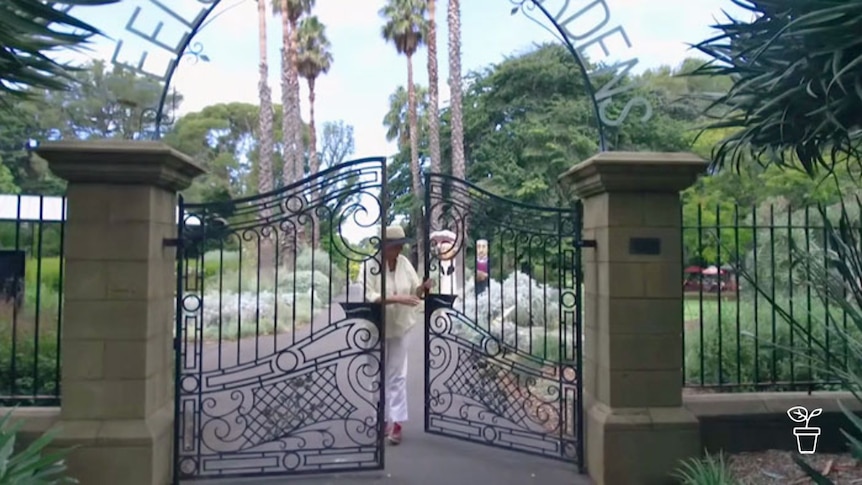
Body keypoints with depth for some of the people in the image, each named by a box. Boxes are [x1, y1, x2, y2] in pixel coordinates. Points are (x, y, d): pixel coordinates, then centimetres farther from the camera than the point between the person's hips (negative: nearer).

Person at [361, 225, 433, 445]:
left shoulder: (405, 263, -2)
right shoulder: (371, 265, -15)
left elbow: (415, 292, 4)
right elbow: (369, 297, -24)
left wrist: (423, 287, -18)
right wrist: (397, 298, -32)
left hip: (399, 328, 3)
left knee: (397, 376, 3)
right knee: (379, 376, 9)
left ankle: (396, 423, 6)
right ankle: (382, 420, 21)